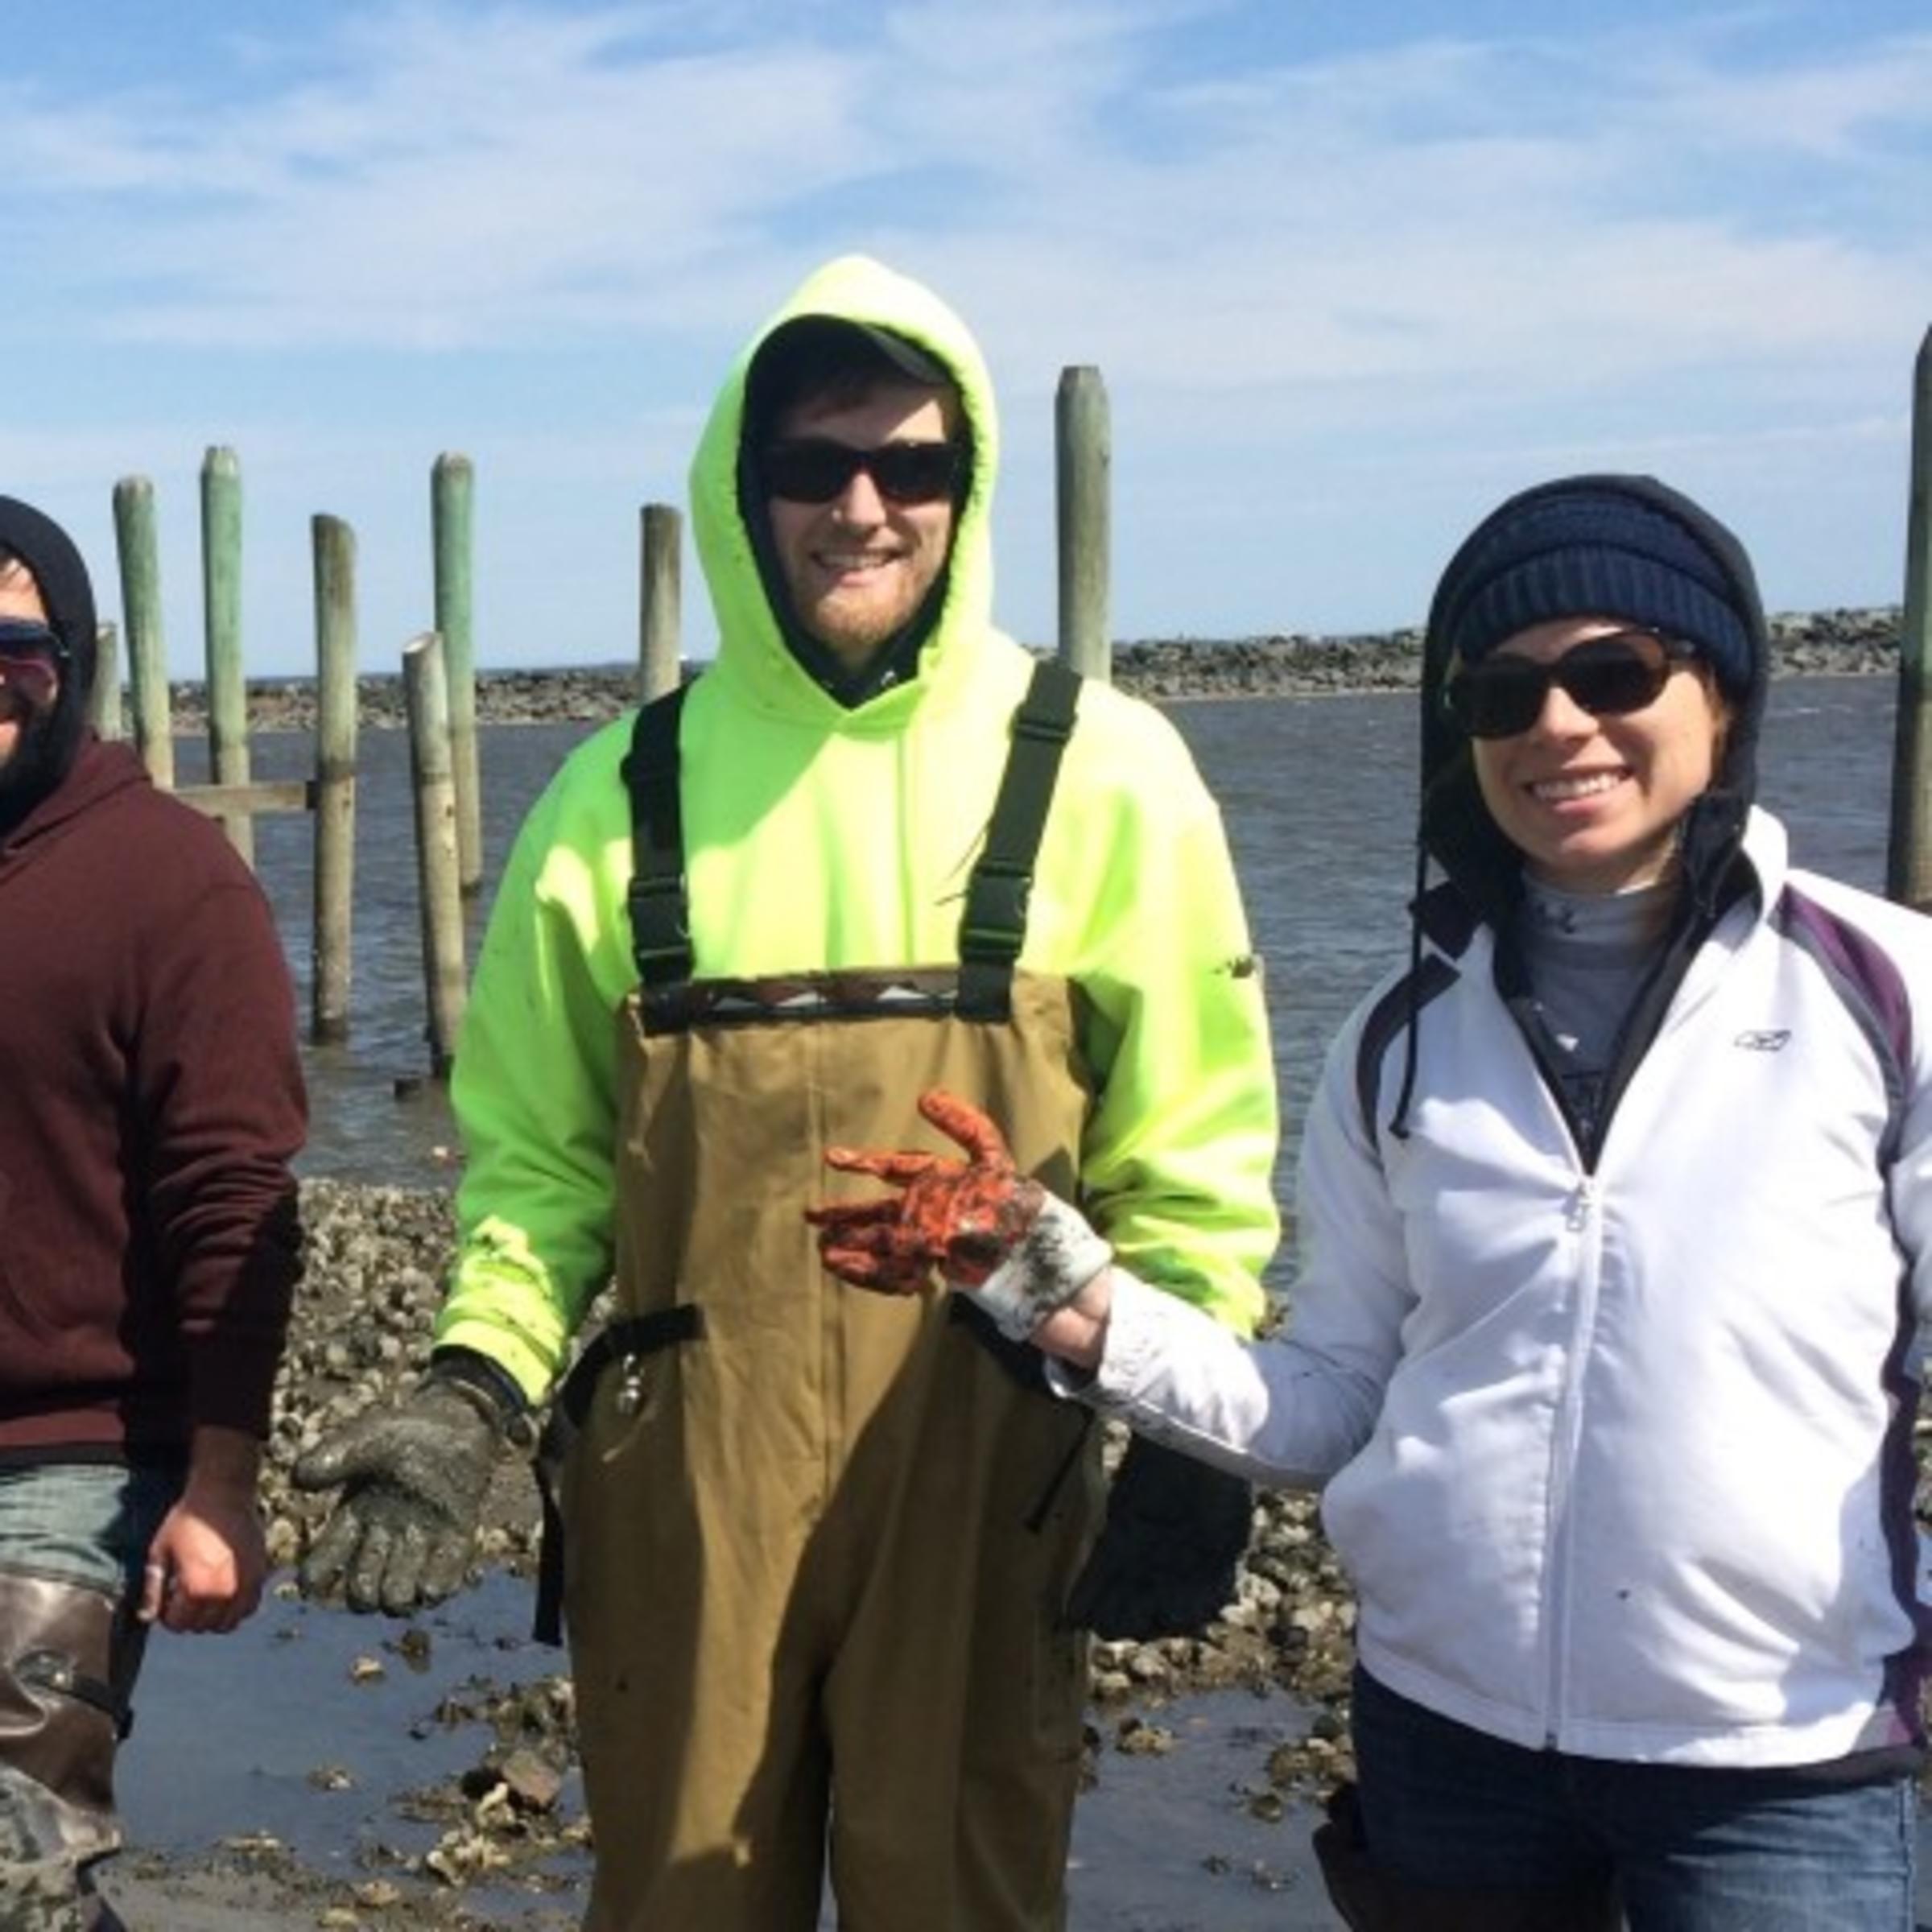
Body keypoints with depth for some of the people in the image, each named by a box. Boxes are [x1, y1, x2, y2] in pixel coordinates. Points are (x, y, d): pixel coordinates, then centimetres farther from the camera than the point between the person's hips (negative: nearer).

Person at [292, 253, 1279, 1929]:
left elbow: (1190, 1146, 2)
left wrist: (1198, 1422, -4)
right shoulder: (623, 791, 4)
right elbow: (537, 1146, 9)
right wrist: (475, 1389, -3)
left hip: (977, 1462, -1)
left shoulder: (1100, 771, -1)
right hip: (682, 1467, 2)